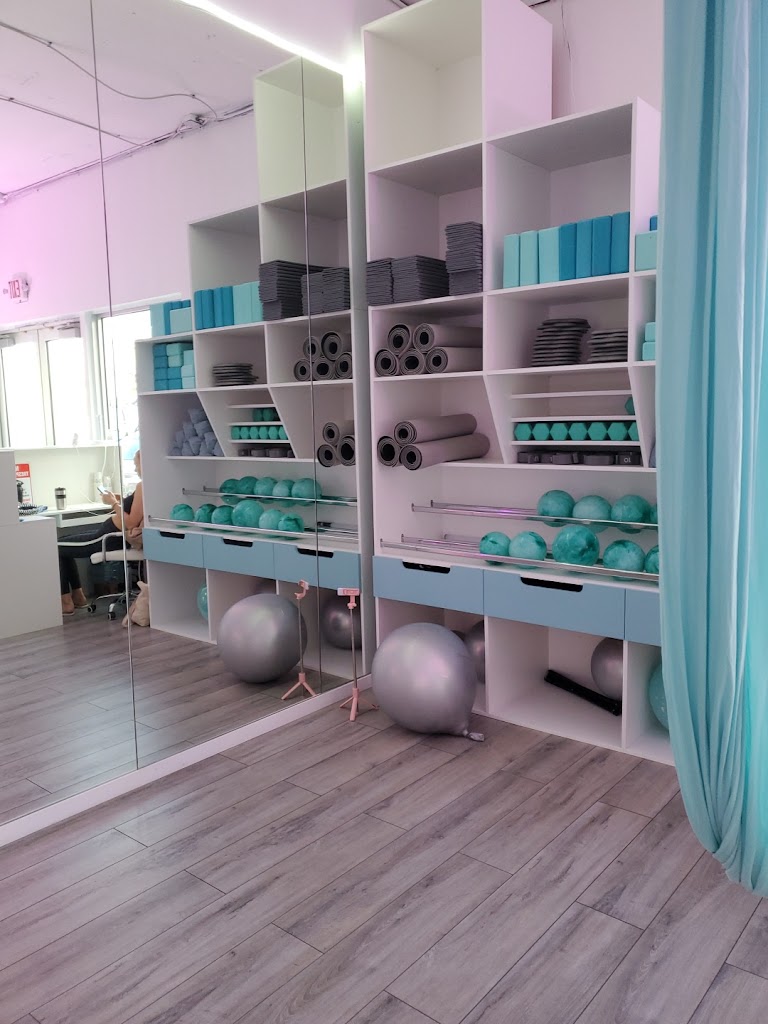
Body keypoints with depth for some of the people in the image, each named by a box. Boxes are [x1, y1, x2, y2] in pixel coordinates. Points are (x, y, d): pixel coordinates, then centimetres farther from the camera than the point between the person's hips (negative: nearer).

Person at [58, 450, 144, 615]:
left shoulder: (142, 486, -25)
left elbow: (131, 522, -27)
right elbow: (138, 513, 15)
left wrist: (114, 503, -16)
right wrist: (122, 501, 5)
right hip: (109, 531, 10)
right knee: (65, 540, 26)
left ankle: (66, 602, 10)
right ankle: (78, 595, 26)